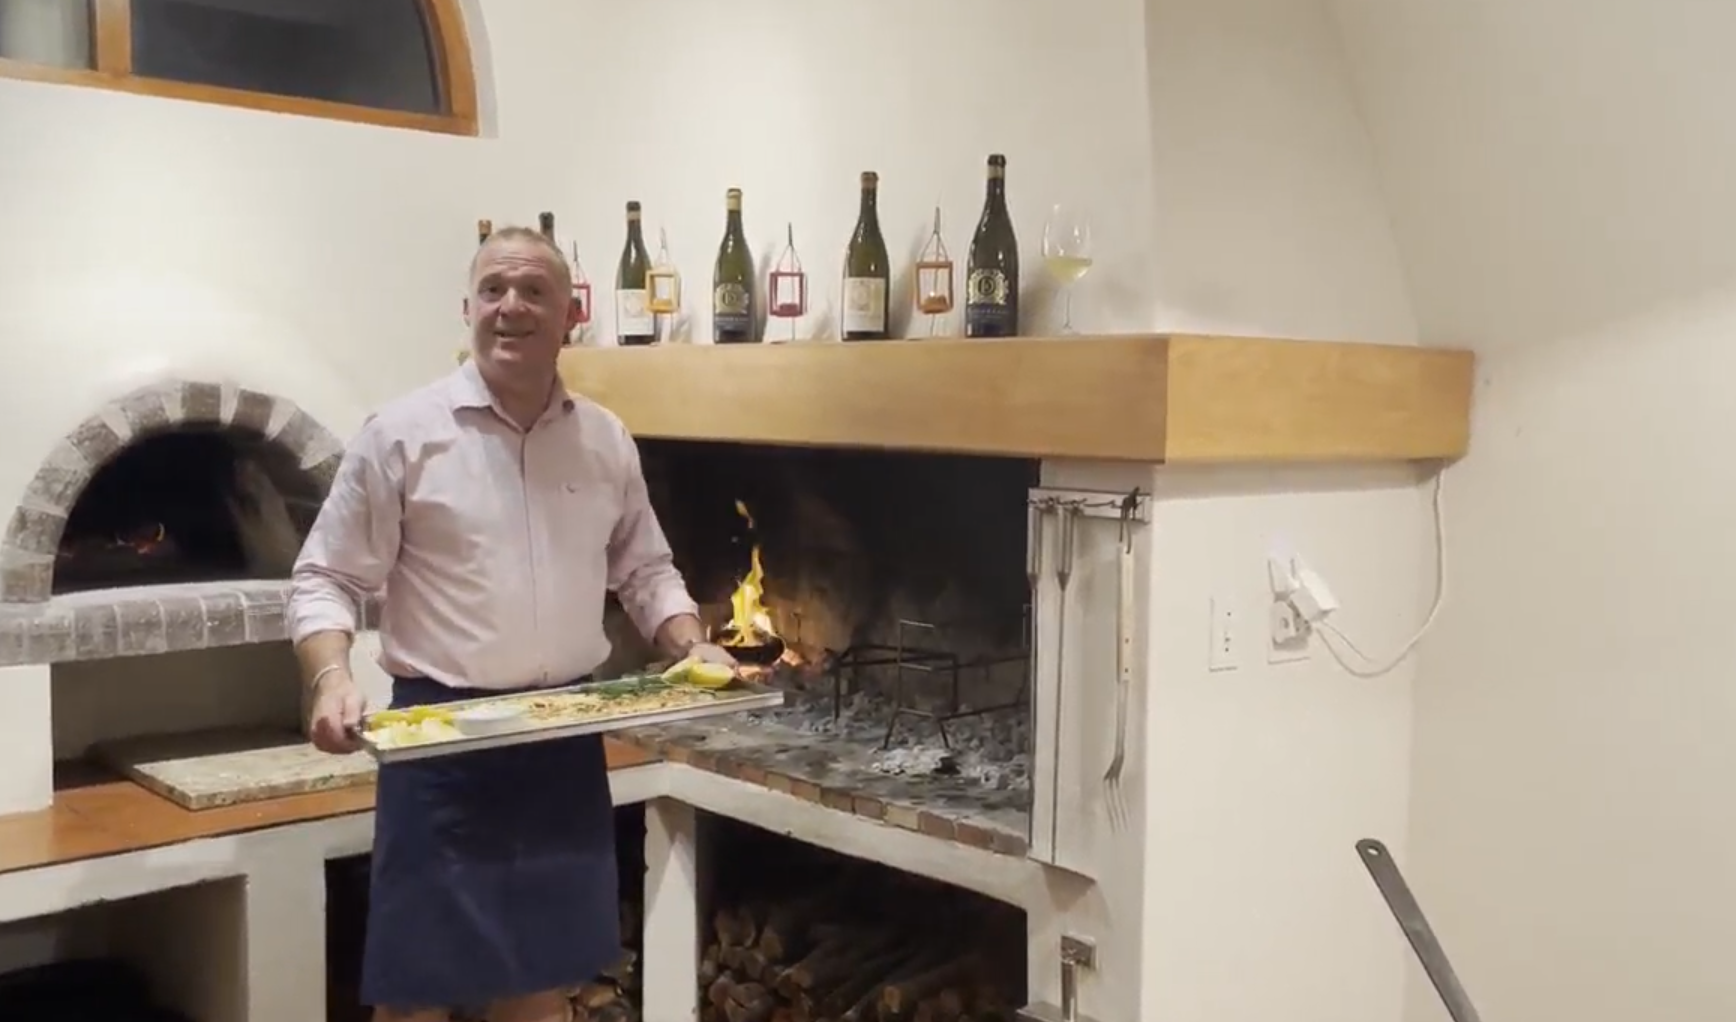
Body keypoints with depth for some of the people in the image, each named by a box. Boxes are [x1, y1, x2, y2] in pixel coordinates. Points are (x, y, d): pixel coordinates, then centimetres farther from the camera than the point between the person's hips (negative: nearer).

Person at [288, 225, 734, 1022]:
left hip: (565, 740, 4)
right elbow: (325, 581, -5)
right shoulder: (402, 433, -6)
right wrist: (333, 680, -23)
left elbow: (645, 570, 15)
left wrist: (691, 646, -2)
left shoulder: (607, 441, 6)